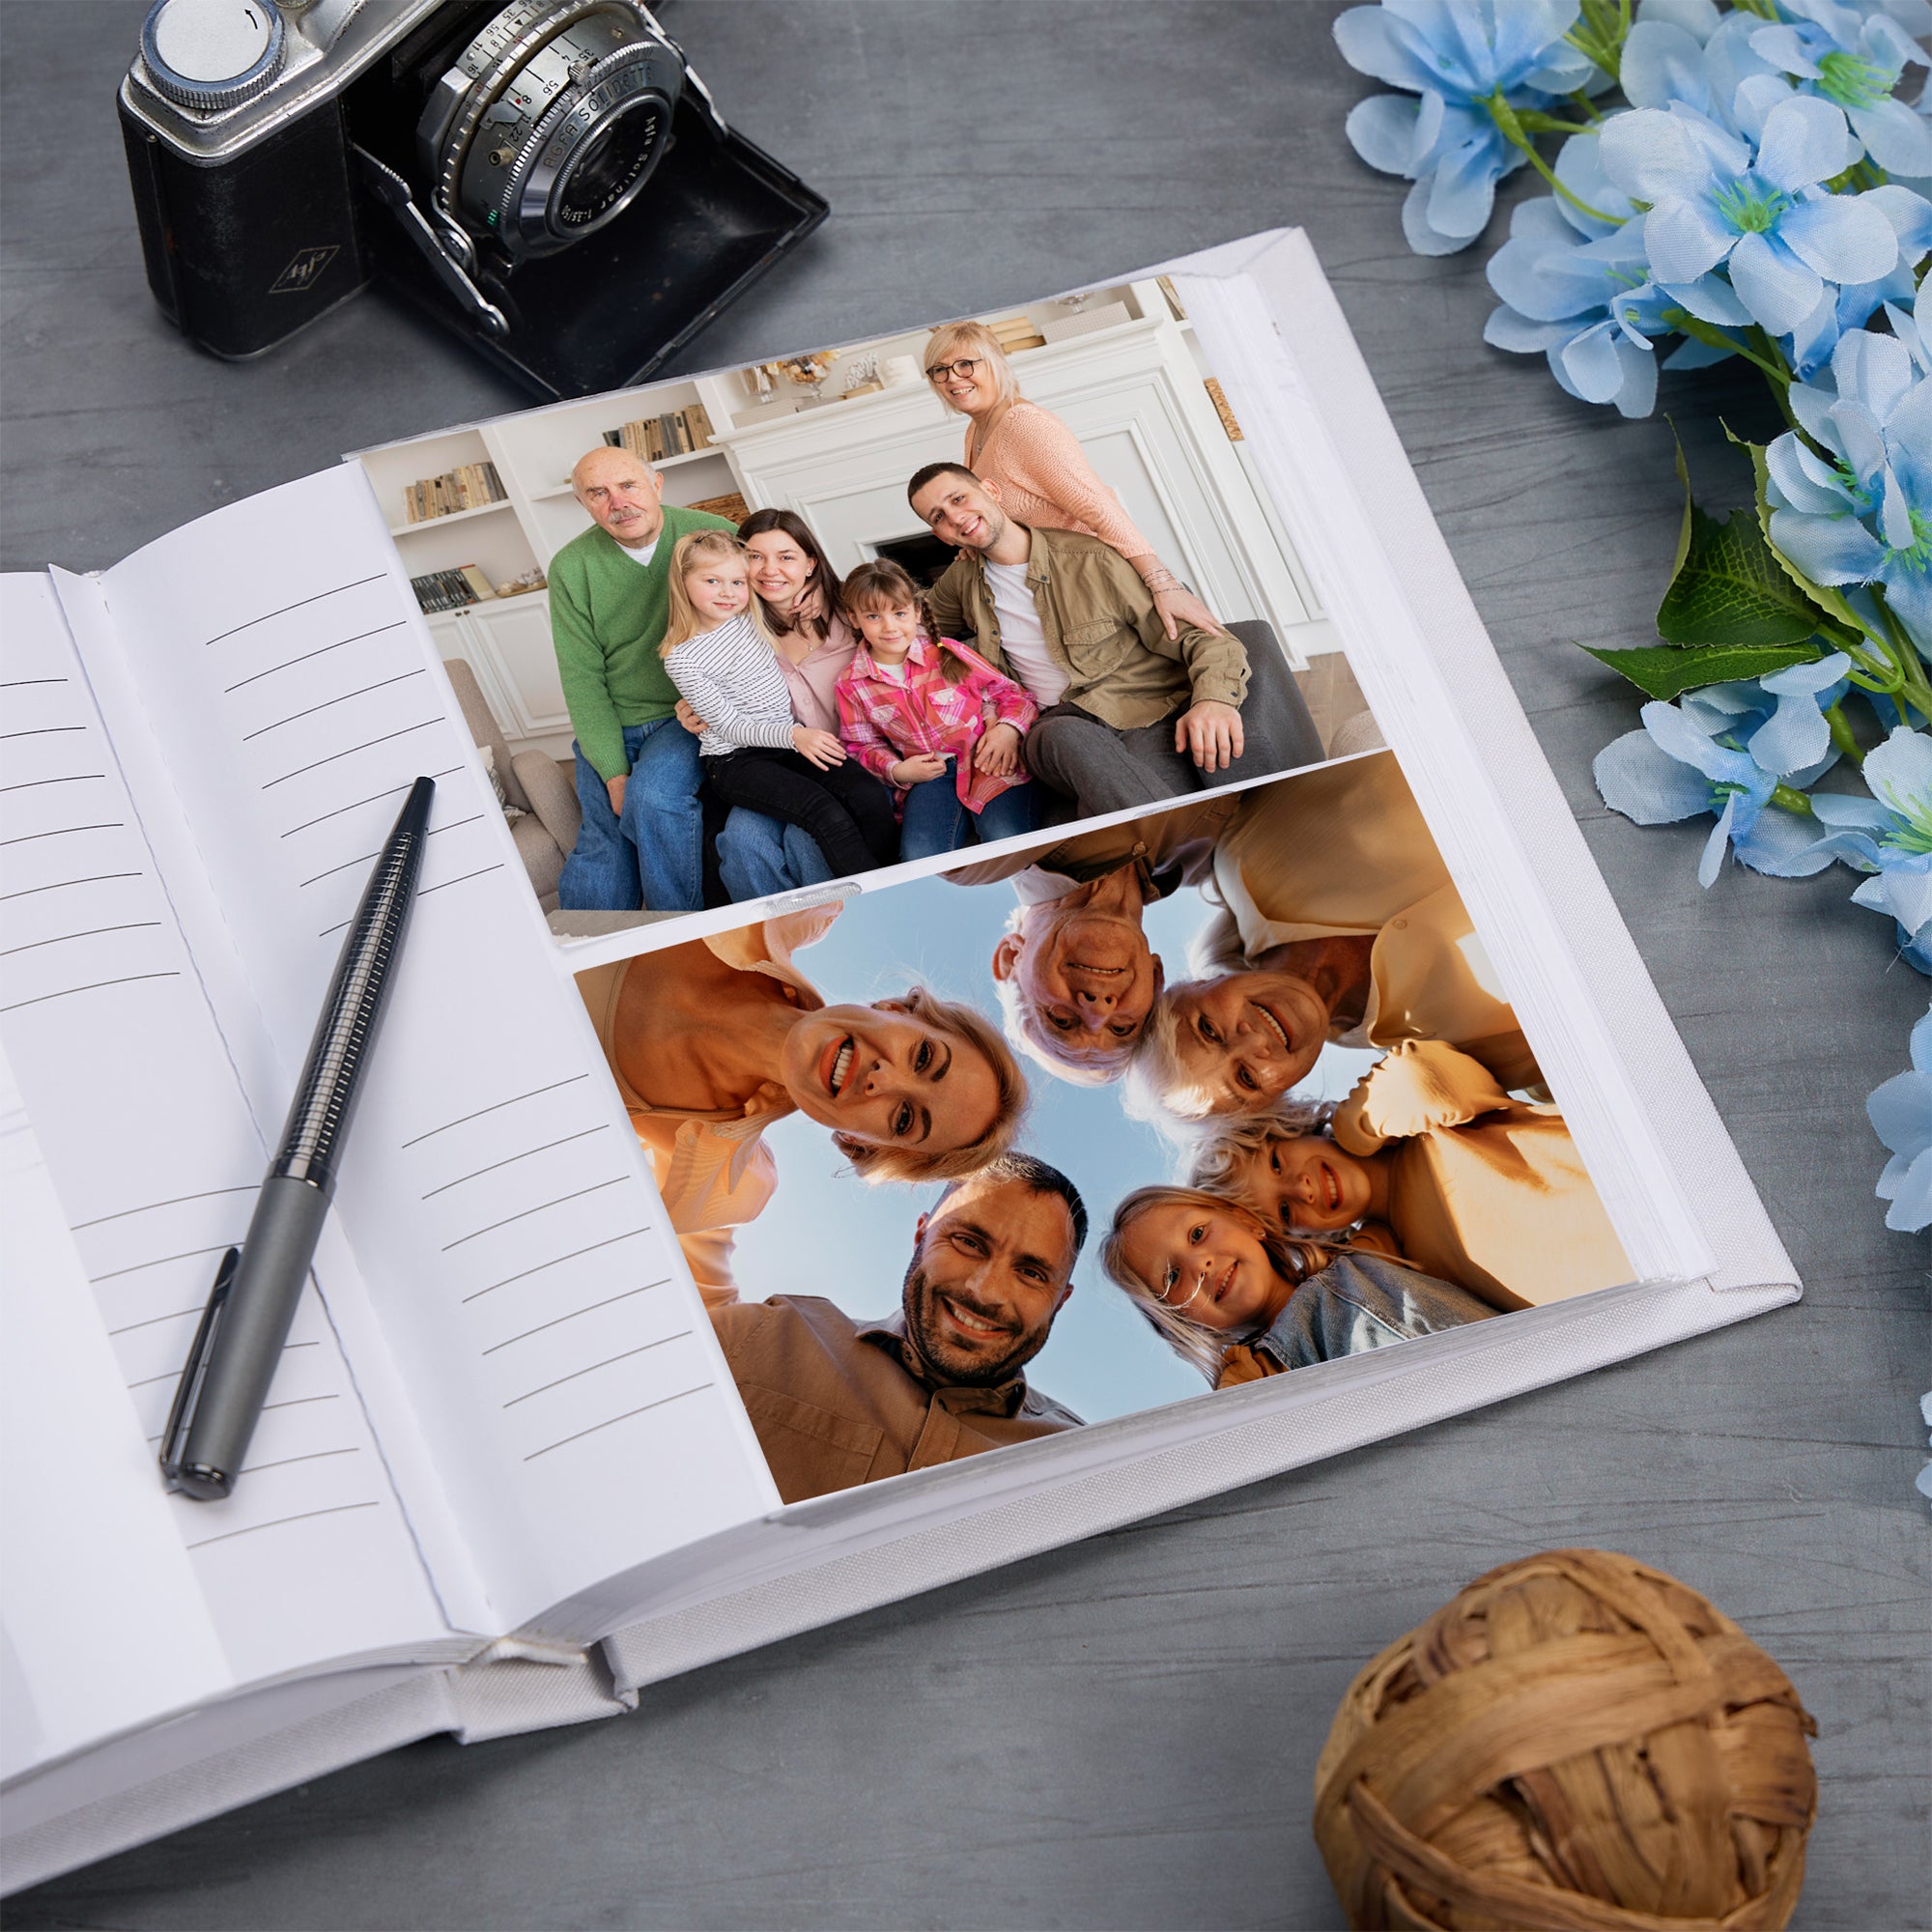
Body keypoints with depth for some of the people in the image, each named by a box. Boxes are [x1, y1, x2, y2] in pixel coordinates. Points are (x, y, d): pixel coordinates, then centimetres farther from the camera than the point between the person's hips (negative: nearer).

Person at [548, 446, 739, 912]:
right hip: (607, 725, 3)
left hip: (689, 716, -3)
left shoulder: (710, 534, -5)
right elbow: (581, 677, -3)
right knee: (603, 846, -9)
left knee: (653, 797, -28)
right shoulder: (571, 568, -1)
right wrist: (613, 772, -12)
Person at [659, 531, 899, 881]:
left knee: (871, 796, -19)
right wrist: (794, 735, -23)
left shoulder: (752, 615, 6)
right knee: (828, 816, -28)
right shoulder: (681, 658, -10)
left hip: (792, 739, 6)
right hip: (734, 760, -6)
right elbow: (728, 726, -12)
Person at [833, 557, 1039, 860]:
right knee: (918, 859, -27)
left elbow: (1011, 694, 5)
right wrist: (896, 771, -5)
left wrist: (1008, 729, -16)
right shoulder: (852, 685, 6)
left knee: (1005, 844, -31)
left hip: (989, 764, -2)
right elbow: (861, 745, 15)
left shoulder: (947, 654, 0)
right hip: (930, 776, 2)